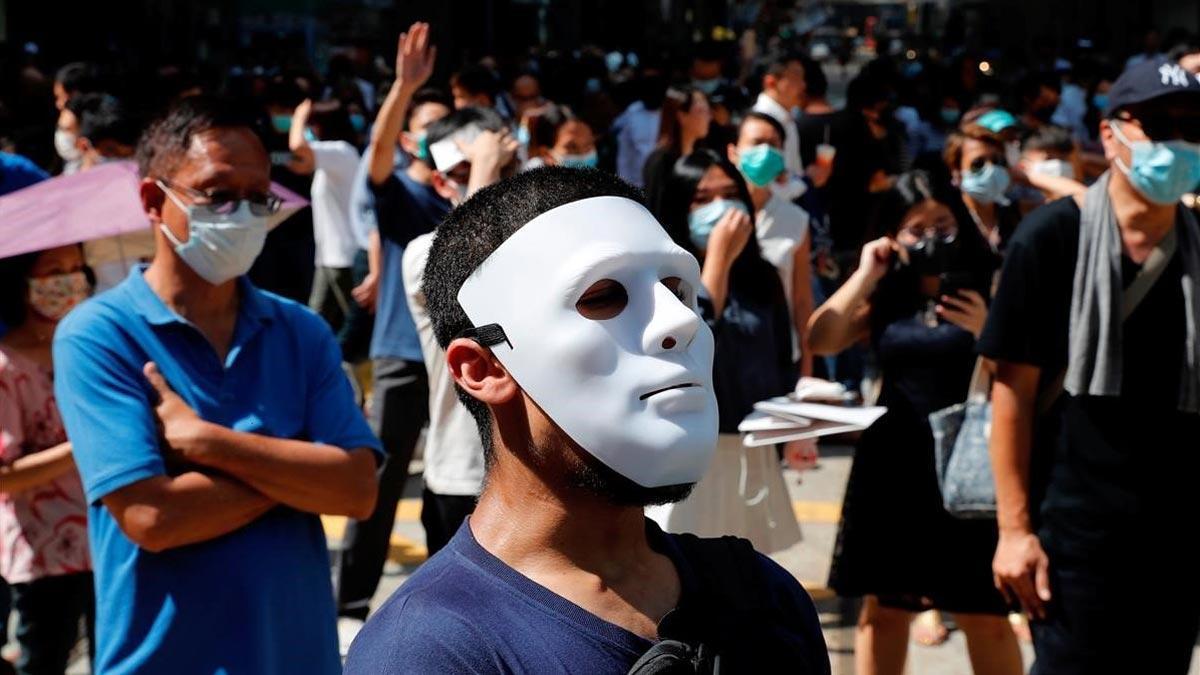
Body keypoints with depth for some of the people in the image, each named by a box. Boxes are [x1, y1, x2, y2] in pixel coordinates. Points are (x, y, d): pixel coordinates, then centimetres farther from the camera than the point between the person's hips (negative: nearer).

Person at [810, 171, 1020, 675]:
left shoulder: (988, 292, -3)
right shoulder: (885, 298, 9)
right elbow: (820, 341, -4)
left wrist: (985, 332, -22)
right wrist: (865, 274, -3)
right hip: (892, 464, 4)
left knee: (984, 615, -1)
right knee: (883, 608, 11)